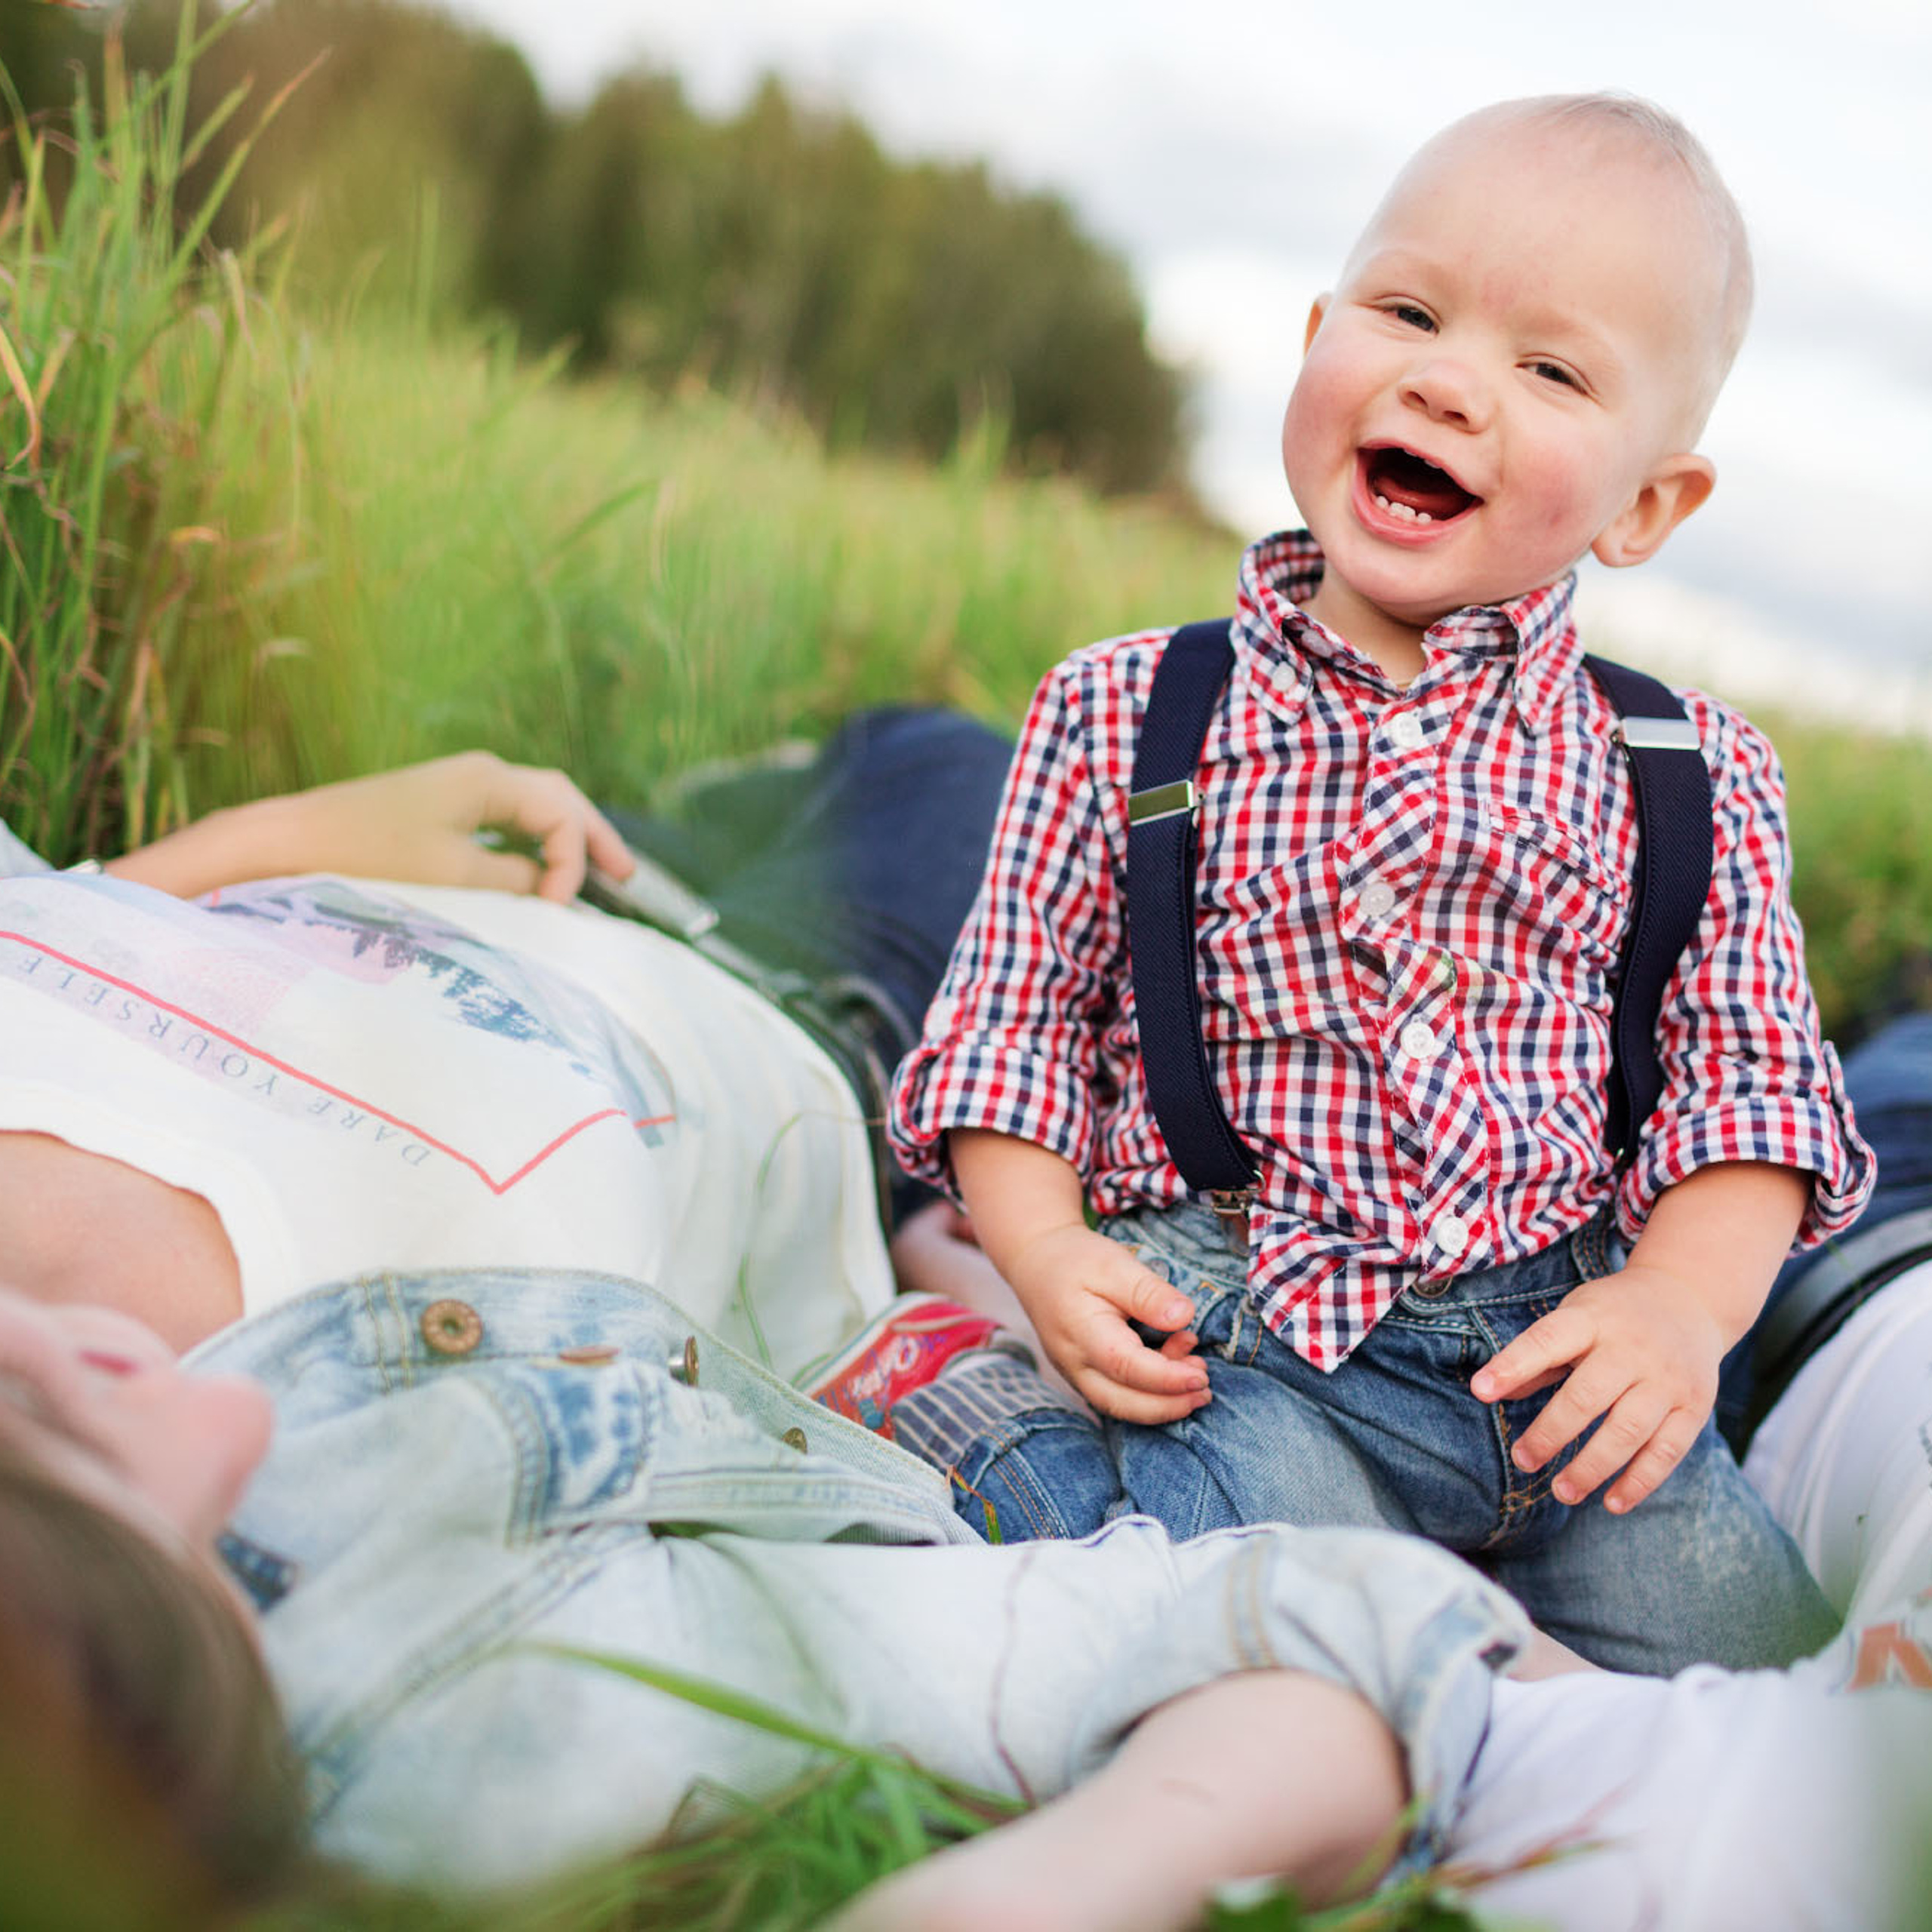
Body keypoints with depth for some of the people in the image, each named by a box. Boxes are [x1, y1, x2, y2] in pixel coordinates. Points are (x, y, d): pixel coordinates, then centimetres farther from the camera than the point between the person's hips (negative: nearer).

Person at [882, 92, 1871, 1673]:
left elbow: (1750, 1079, 4)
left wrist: (1684, 1304, -13)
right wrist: (1048, 1254, -10)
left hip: (1570, 1342, 4)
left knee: (1756, 1658, -4)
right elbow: (1015, 1013, 5)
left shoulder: (1687, 772, 3)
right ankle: (1014, 1442, 0)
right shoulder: (1123, 715, 2)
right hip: (1251, 1343, -3)